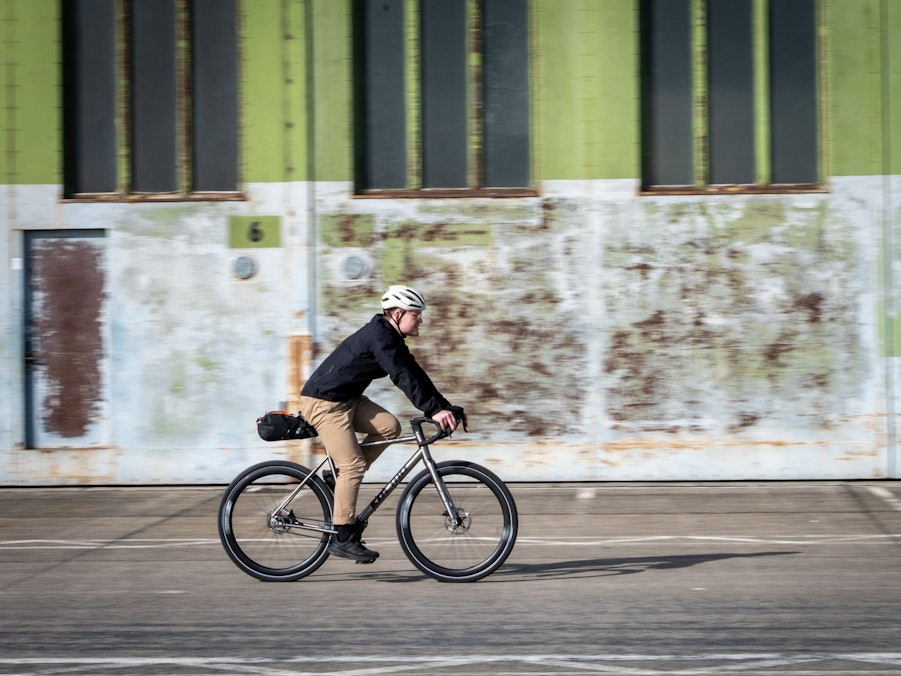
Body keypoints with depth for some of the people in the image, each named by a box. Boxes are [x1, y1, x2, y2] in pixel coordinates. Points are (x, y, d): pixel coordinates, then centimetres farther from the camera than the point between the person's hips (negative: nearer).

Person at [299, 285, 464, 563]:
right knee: (353, 464, -15)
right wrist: (434, 410, -33)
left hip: (348, 399, 10)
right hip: (323, 402, -10)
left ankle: (340, 478, 6)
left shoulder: (392, 340, 9)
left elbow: (415, 375, 9)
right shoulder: (379, 335, -21)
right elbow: (402, 378, -29)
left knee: (389, 426, -5)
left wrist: (446, 408, 1)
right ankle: (343, 538, -10)